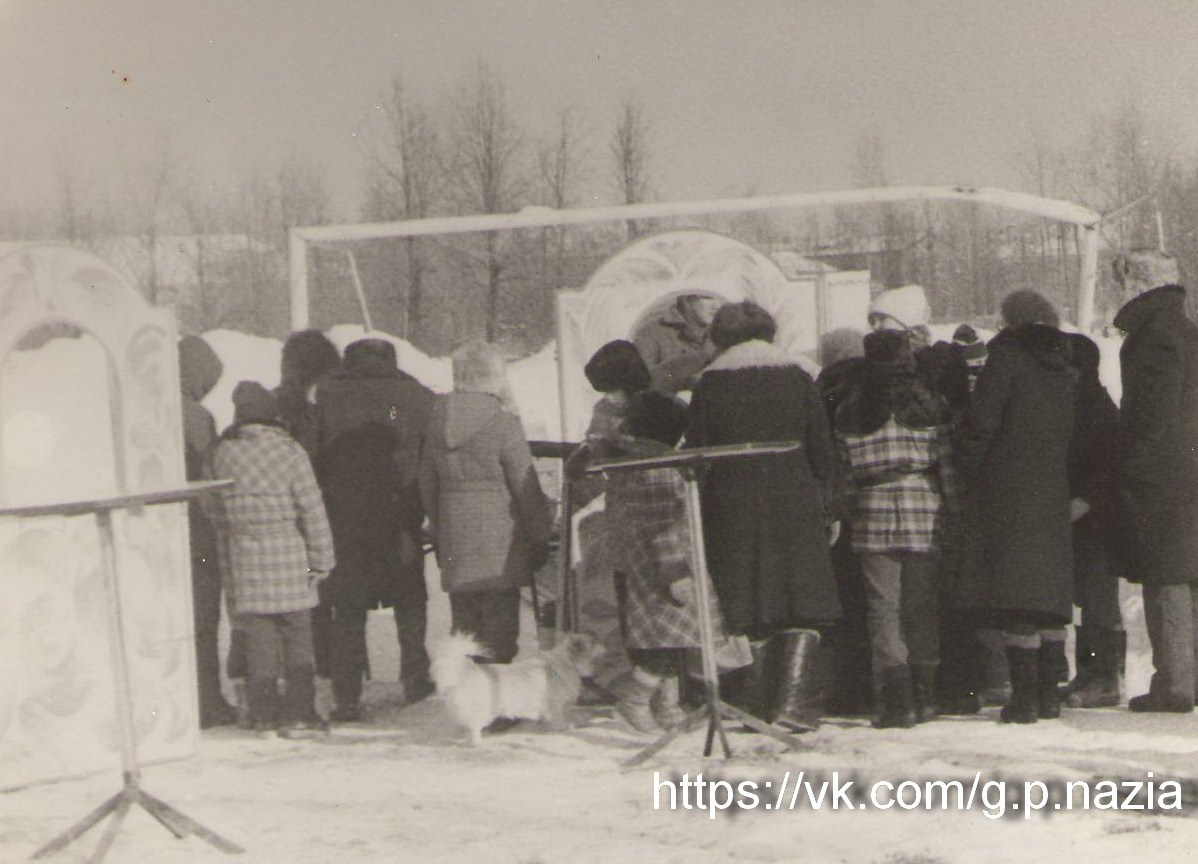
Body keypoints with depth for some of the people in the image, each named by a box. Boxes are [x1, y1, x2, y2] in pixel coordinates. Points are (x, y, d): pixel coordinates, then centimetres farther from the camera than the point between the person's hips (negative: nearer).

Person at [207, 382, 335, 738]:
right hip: (288, 557, -2)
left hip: (243, 559, 2)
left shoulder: (222, 454, 2)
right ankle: (298, 714, 6)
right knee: (297, 639, 7)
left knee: (259, 641, 8)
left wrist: (227, 568, 16)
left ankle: (265, 715, 9)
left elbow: (219, 515, 8)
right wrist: (321, 559, 0)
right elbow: (312, 510, -8)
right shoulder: (289, 451, -7)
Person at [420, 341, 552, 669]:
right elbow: (527, 488, -8)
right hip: (499, 545, -5)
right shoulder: (502, 422, -12)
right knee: (499, 631, -1)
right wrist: (539, 540, 1)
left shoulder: (438, 421, 5)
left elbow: (428, 485, 13)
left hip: (454, 543, 5)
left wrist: (438, 535, 23)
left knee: (464, 630, 12)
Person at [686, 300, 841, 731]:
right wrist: (818, 501, 18)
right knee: (804, 607, 3)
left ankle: (755, 703, 7)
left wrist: (699, 513, 6)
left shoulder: (710, 384, 1)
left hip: (732, 507, 0)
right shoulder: (797, 379, 4)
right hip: (793, 502, 0)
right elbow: (823, 454, 4)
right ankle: (793, 699, -9)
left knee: (750, 613, 7)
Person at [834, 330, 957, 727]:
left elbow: (841, 469, 3)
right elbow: (948, 464, -1)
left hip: (874, 521, -1)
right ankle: (924, 695, 15)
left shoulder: (850, 413, 1)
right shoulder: (931, 407, 0)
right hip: (925, 522, 1)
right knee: (923, 607, 11)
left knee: (884, 608, 1)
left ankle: (896, 699, -7)